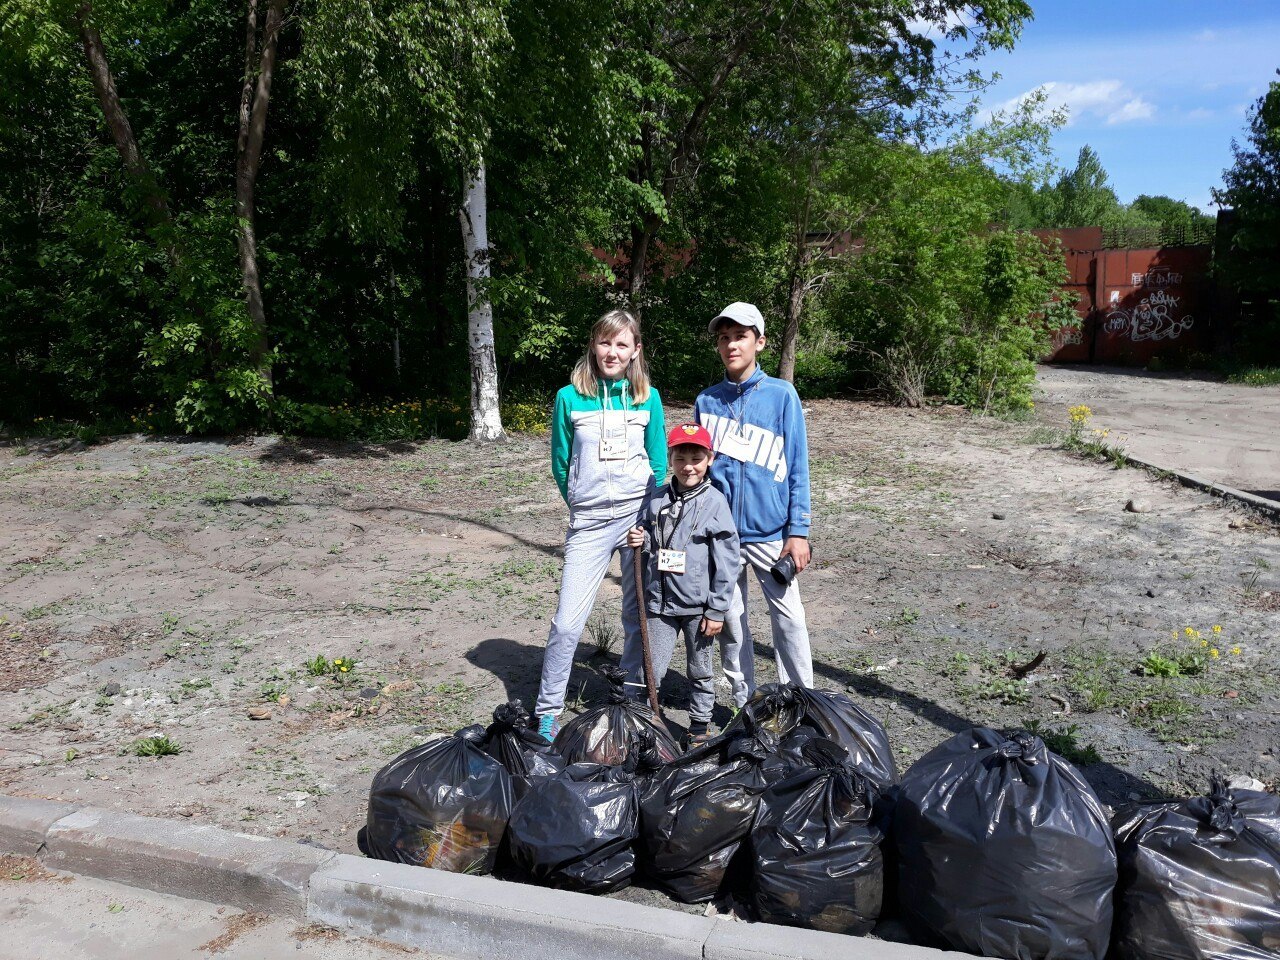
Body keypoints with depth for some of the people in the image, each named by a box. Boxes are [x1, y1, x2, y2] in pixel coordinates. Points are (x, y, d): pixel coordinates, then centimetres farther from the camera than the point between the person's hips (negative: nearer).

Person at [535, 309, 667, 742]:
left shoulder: (648, 398, 5)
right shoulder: (570, 398, 1)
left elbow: (659, 463, 11)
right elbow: (560, 465, 8)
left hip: (640, 515, 2)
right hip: (588, 523, -1)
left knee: (639, 616, 8)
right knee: (568, 621, -5)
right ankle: (548, 712, 10)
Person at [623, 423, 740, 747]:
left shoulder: (715, 502, -9)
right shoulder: (657, 499, 2)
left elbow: (726, 560, -9)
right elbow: (648, 542, 18)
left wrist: (717, 610, -10)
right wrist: (639, 542, -7)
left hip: (698, 606, -2)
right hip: (660, 602, 2)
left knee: (700, 670, 15)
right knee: (647, 669, 5)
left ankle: (700, 726, 31)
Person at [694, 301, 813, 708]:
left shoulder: (782, 394, -3)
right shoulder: (707, 401, 4)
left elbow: (797, 466, -2)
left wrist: (799, 531, -6)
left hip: (771, 530, -2)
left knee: (788, 616, 4)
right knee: (730, 618, 11)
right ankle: (744, 701, 26)